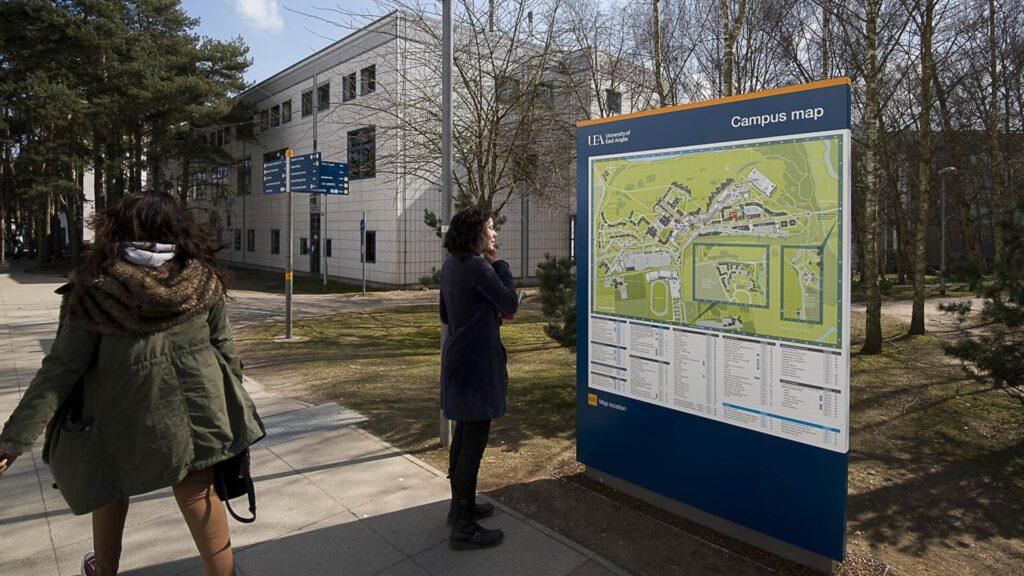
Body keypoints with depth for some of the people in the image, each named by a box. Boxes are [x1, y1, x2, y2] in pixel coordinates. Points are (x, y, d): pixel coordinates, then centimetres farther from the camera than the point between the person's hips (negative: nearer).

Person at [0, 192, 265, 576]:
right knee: (199, 494, 9)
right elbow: (224, 347, 2)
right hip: (195, 410, 0)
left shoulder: (97, 288, -10)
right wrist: (233, 407, 16)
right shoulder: (203, 281, -5)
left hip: (122, 414, 0)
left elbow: (61, 367, -10)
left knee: (109, 485, 27)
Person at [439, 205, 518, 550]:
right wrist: (499, 265, -5)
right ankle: (463, 528, 9)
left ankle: (461, 506, 35)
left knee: (463, 435, 20)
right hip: (477, 363, -10)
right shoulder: (477, 267, -19)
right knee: (474, 442, -2)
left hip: (457, 359, 10)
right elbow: (510, 304, -13)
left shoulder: (450, 266, 10)